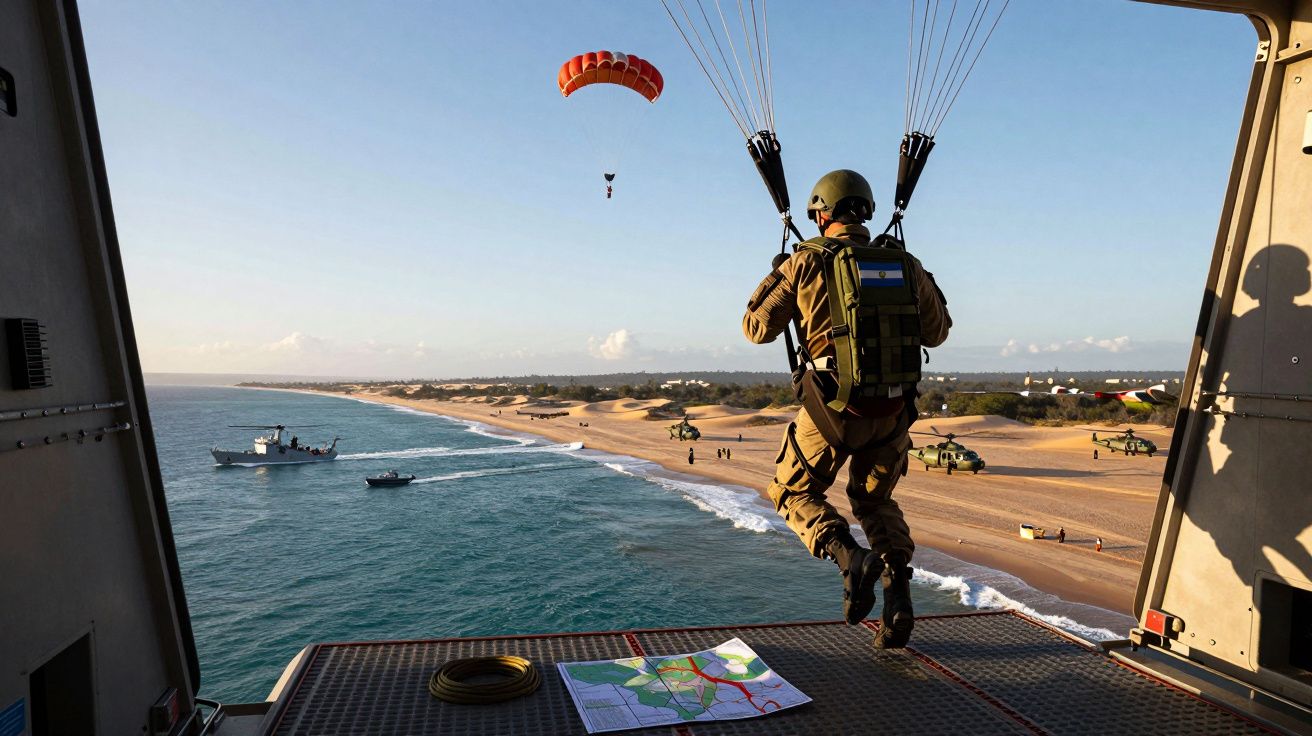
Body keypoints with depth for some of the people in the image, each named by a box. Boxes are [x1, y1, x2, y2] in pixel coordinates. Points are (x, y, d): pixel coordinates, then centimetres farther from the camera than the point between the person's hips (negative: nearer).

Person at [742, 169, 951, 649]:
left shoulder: (805, 264, -6)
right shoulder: (903, 264, 4)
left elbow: (757, 328, 0)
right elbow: (936, 334, 14)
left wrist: (774, 276, 15)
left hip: (834, 410, -4)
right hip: (893, 411, 4)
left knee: (794, 494, 17)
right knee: (875, 501, 25)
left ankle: (850, 556, -9)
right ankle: (898, 602, 15)